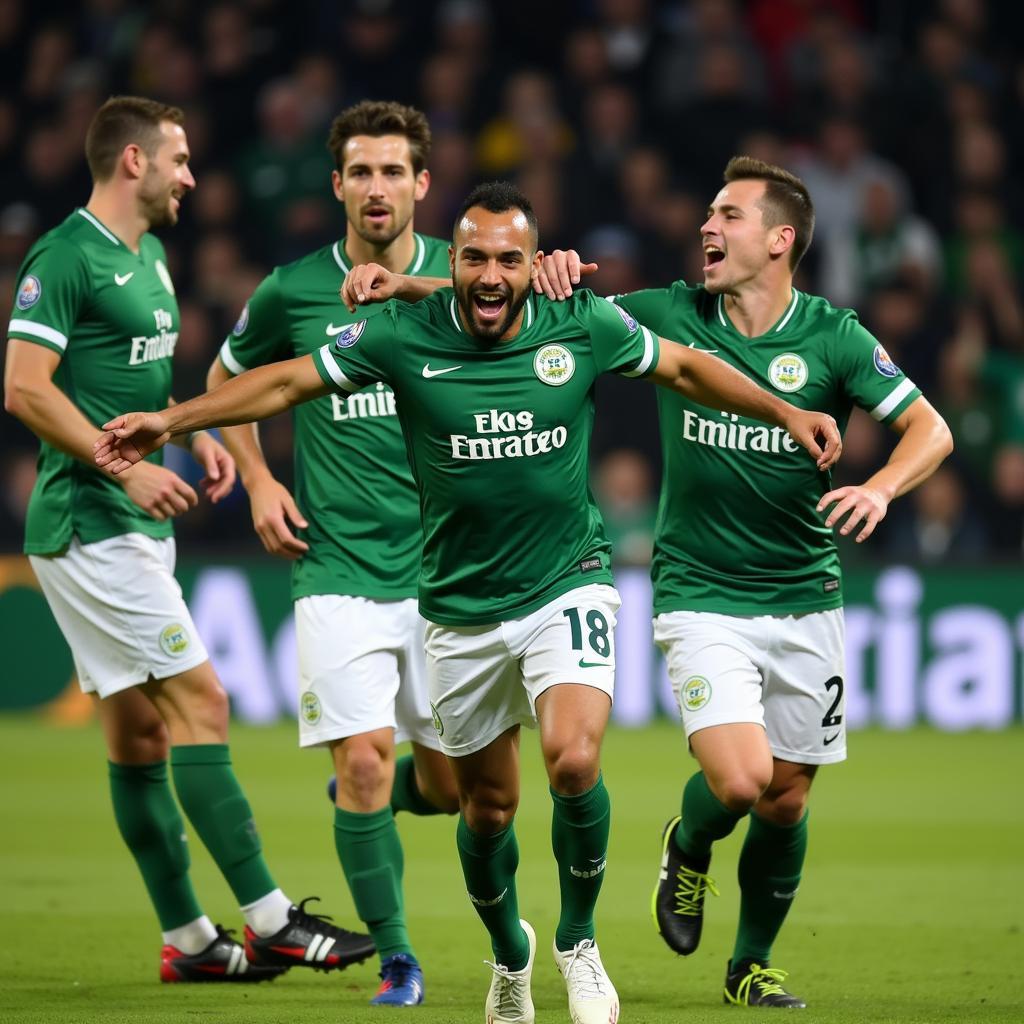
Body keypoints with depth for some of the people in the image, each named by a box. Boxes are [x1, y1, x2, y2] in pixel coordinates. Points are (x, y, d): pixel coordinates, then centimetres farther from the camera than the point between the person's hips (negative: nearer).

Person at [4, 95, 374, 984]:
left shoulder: (148, 259, 16)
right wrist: (124, 466, -20)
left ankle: (188, 939, 12)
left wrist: (194, 435, 9)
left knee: (138, 730, 10)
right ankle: (269, 920, -10)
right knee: (198, 701, -11)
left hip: (134, 524, 10)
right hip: (88, 525, -10)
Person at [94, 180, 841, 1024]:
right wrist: (172, 420, -8)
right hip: (462, 608, 1)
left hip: (567, 586, -1)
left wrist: (783, 411, 8)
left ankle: (578, 941, 1)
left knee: (574, 761, -23)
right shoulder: (403, 337, -10)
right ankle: (510, 956, 39)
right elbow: (289, 381, -2)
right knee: (488, 807, 10)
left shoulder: (583, 327, -8)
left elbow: (683, 367, 9)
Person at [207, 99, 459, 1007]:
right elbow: (227, 379, 17)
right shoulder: (294, 292, -1)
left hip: (444, 567, 2)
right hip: (339, 568, -2)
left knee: (448, 786, 5)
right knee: (365, 758, -13)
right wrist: (257, 481, 6)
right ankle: (393, 955, 3)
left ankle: (381, 791, 40)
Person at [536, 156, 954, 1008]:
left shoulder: (832, 337, -5)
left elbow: (931, 428, -7)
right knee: (739, 780, -19)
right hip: (700, 596, -1)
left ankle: (754, 962, 29)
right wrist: (556, 274, -16)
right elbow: (563, 318, 7)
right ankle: (688, 847, 16)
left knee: (786, 801, 6)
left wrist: (881, 488, -27)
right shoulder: (671, 316, -3)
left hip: (805, 599, 1)